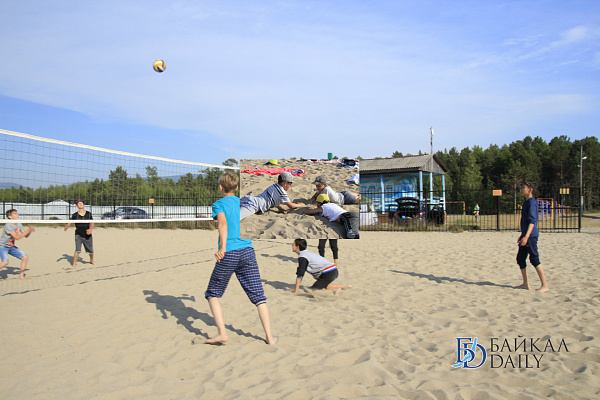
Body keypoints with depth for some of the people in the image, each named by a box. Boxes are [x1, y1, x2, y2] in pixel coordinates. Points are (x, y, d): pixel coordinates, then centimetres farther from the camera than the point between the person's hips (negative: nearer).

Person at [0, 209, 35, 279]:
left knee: (25, 257, -3)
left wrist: (30, 231, -15)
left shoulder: (19, 225, 1)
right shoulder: (8, 225, -23)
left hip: (11, 247, 8)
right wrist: (28, 230, -29)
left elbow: (26, 236, 5)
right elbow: (17, 237, -28)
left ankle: (21, 275, 8)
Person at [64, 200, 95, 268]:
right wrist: (66, 226, -24)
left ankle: (91, 261, 39)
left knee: (90, 250, 13)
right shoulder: (75, 215, -1)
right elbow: (69, 223, -2)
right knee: (77, 250, -15)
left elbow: (92, 224, 7)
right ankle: (74, 264, -5)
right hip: (78, 235, -2)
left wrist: (90, 229, -12)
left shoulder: (89, 214, 3)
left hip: (87, 235, 2)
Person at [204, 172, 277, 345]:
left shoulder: (219, 204, 4)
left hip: (229, 254, -3)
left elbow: (222, 223, -16)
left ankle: (222, 333, 1)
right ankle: (269, 336, 5)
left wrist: (222, 248, -27)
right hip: (248, 251, 4)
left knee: (213, 293, 14)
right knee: (258, 296, 7)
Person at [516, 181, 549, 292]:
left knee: (534, 259, -8)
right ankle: (525, 283, 22)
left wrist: (526, 236, -28)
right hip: (525, 235, 10)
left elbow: (532, 221, -21)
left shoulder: (532, 202, -14)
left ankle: (544, 285, -1)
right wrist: (522, 235, 28)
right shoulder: (526, 202, 16)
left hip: (531, 236, -10)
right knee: (520, 258, 12)